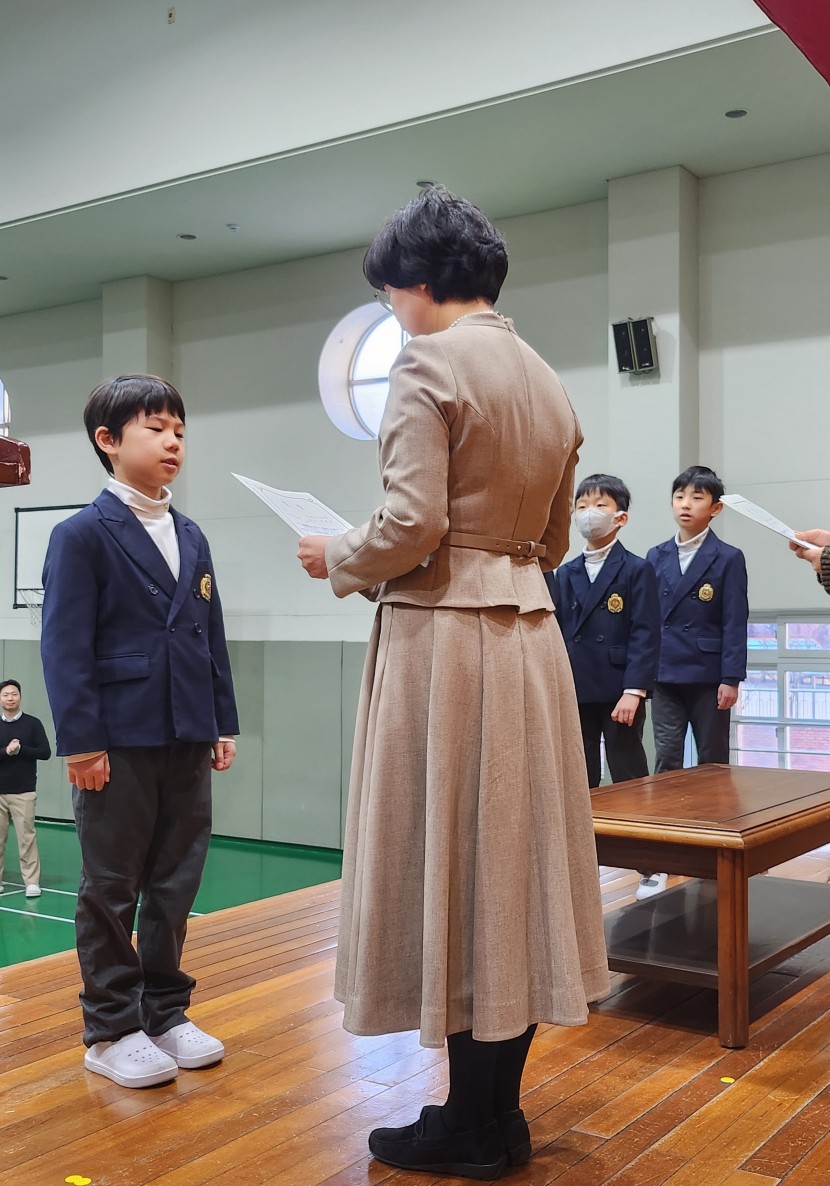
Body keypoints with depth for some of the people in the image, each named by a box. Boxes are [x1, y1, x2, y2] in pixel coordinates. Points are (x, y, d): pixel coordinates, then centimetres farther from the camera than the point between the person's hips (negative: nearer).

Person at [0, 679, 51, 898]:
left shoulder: (33, 723, 1)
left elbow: (45, 752, -4)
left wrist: (20, 749, -14)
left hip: (24, 791, -2)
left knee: (26, 836, -4)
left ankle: (32, 881, 0)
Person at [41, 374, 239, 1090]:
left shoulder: (192, 539, 13)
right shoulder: (83, 536, -5)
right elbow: (66, 646, -11)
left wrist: (223, 723, 11)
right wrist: (80, 739, -16)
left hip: (188, 740, 6)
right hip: (119, 742, -6)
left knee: (176, 883, 13)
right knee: (111, 889, 6)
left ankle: (165, 1011, 28)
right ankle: (110, 1030, 18)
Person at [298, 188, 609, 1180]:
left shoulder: (429, 363, -10)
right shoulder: (549, 384, 15)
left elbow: (415, 523, -18)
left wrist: (339, 559, -1)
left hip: (443, 635, -8)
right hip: (529, 633, 8)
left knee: (446, 863, 2)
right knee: (512, 857, 12)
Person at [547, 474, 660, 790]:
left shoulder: (637, 570, -2)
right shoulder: (564, 573, 13)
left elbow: (645, 634, -9)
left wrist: (634, 691, -17)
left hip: (619, 693, -4)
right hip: (575, 692, 5)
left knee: (628, 781, 2)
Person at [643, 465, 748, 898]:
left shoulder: (728, 559, -2)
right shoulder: (656, 558, 8)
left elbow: (734, 623, -6)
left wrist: (731, 679, -11)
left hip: (709, 676, -2)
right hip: (665, 675, 2)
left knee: (713, 763, 8)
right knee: (666, 760, -3)